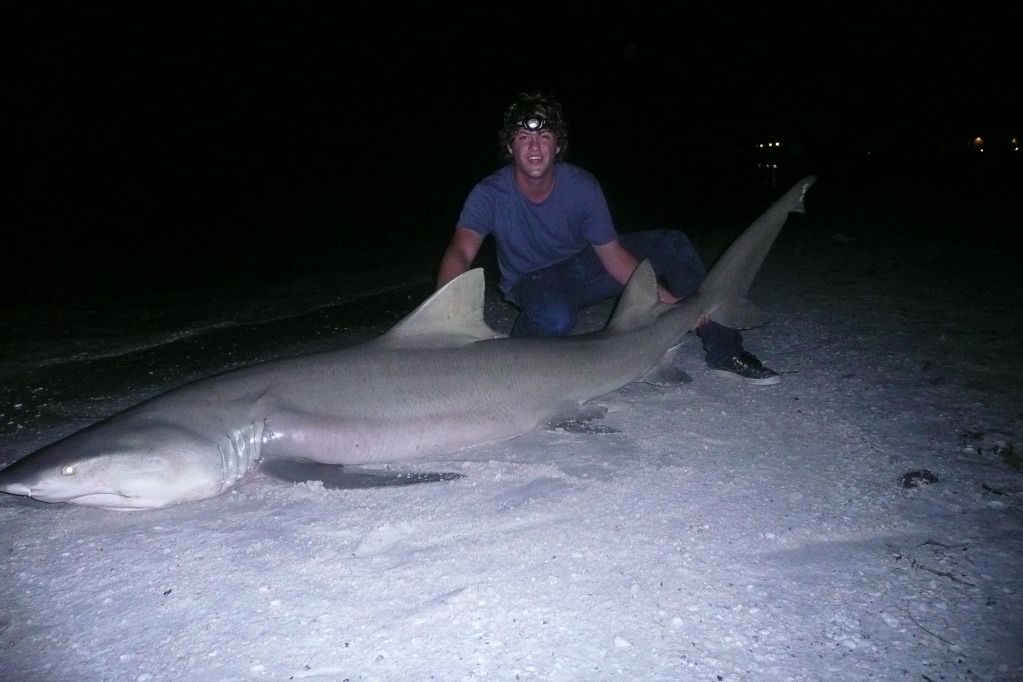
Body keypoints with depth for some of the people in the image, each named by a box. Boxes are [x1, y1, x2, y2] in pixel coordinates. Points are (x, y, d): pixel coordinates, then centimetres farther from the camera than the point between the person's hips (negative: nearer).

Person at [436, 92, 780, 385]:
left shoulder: (581, 186, -18)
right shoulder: (491, 195, -25)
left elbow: (613, 255, -13)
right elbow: (460, 252, -38)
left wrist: (671, 301, -22)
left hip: (584, 264, 4)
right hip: (533, 282, -3)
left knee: (672, 245, -9)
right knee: (554, 317, -42)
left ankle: (723, 351, -1)